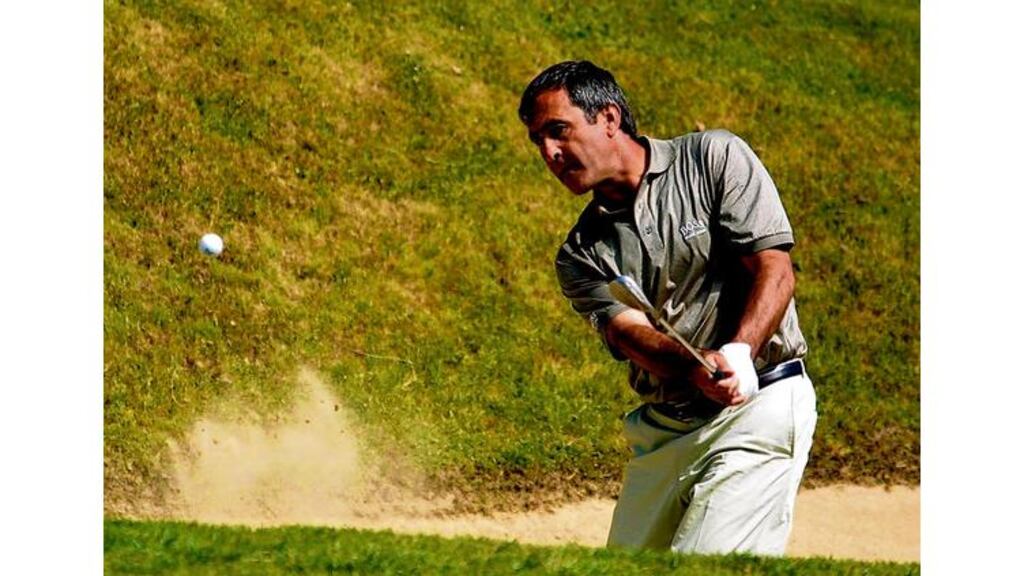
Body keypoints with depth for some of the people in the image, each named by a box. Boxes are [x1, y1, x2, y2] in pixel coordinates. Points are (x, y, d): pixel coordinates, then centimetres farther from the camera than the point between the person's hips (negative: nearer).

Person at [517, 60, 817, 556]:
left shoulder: (716, 159, -1)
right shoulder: (581, 255, 8)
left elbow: (775, 272, -9)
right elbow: (632, 333, -10)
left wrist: (737, 356, -27)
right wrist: (697, 367, -32)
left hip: (759, 407, -5)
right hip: (661, 429, 6)